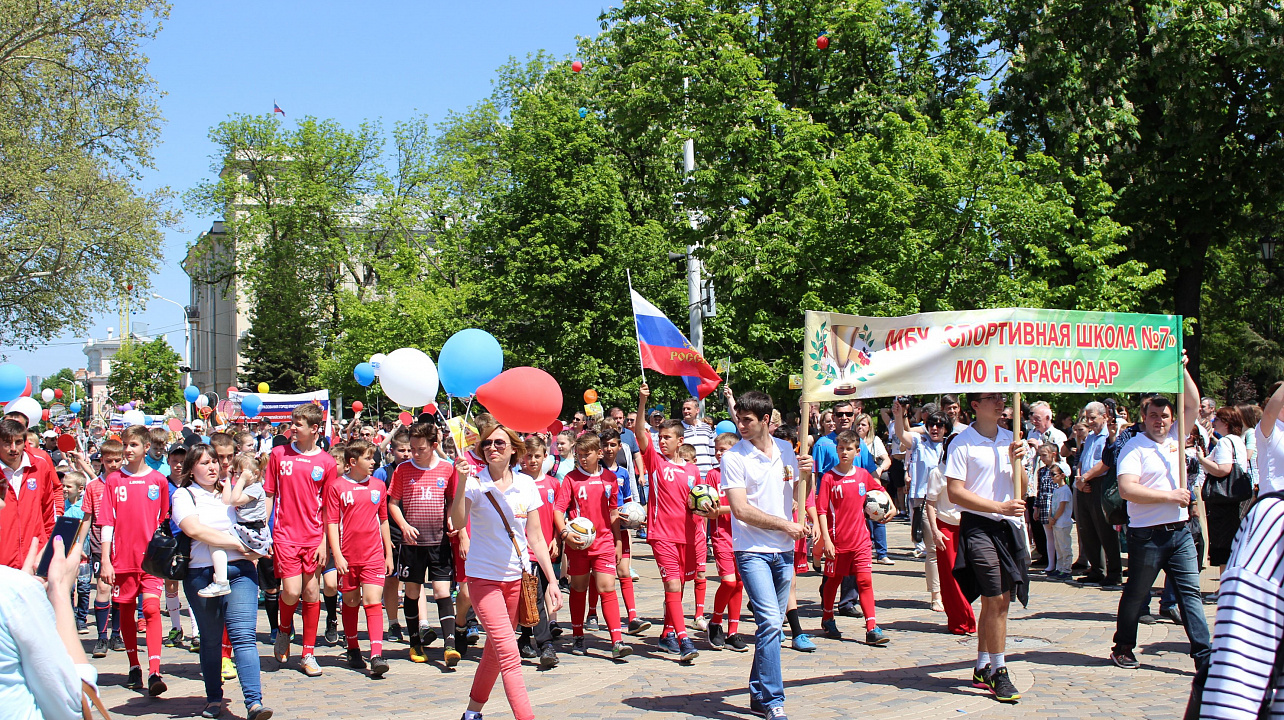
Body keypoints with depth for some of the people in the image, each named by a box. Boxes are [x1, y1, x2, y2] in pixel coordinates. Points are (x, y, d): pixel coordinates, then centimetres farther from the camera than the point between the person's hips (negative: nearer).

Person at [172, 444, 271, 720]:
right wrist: (237, 543, -12)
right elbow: (194, 529, -11)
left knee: (243, 635, -10)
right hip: (201, 574, -1)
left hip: (239, 571, 2)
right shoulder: (183, 496, 5)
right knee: (211, 638, 7)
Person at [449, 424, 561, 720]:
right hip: (484, 576, -4)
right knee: (509, 654, -14)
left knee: (495, 650, 15)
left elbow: (535, 537, 4)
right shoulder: (475, 483, -9)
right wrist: (462, 482, -38)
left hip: (516, 576, 4)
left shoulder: (525, 484, 1)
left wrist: (552, 581, 1)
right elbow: (458, 522, -26)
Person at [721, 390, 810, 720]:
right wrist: (786, 525, -9)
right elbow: (741, 509, -12)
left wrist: (804, 476, -6)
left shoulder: (787, 451, 8)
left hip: (784, 551, 5)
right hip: (752, 551, -5)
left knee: (772, 625, 10)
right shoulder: (733, 457, -6)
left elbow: (798, 502, 12)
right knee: (770, 621, -16)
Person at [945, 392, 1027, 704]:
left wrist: (1017, 461, -5)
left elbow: (1021, 489, 14)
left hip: (1010, 526, 6)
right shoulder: (962, 443, -6)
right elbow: (955, 492, -11)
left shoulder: (1010, 439, 13)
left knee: (997, 601, 10)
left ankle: (982, 668, 20)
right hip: (979, 526, -6)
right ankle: (998, 671, 0)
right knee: (995, 600, -10)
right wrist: (1000, 507, -17)